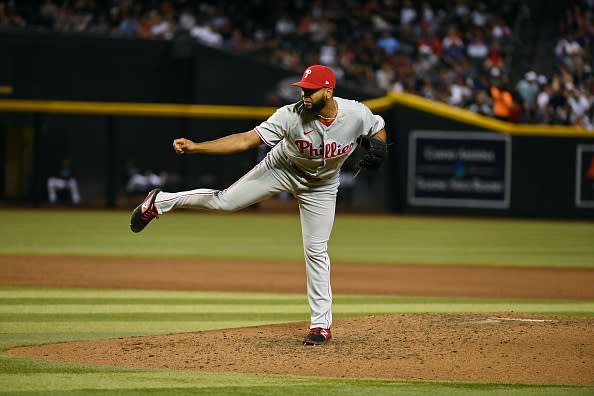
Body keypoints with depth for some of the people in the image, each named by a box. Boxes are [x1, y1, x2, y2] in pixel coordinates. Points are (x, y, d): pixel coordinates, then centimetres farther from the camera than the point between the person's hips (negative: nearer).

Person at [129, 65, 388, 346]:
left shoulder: (358, 115, -28)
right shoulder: (292, 115, -32)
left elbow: (379, 130, -5)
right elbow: (246, 139, -33)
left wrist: (378, 149, -30)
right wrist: (195, 147, -42)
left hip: (321, 186, 1)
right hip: (281, 168, -1)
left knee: (316, 251, -1)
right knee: (224, 201, -5)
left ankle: (322, 325, 9)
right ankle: (160, 202, 19)